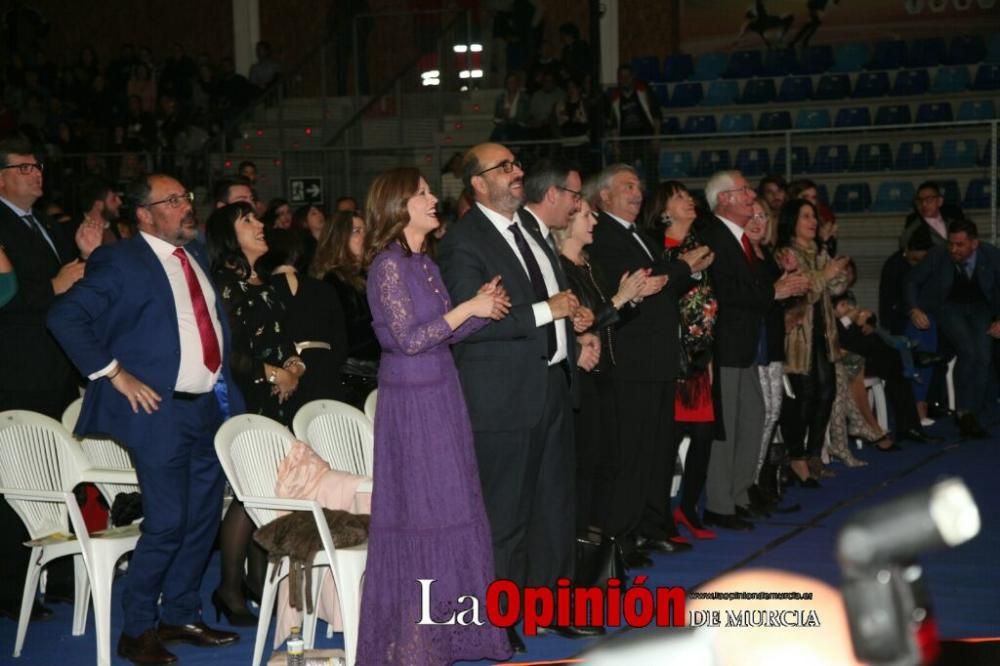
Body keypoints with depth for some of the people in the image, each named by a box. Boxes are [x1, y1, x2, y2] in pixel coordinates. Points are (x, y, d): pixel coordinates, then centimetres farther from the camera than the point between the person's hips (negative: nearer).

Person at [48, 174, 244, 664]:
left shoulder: (195, 255, 13)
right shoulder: (121, 262, -9)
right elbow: (66, 317, -15)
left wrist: (223, 380, 11)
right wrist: (115, 374, -16)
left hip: (211, 405, 7)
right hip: (161, 410, -7)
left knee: (203, 518, 12)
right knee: (166, 523, -7)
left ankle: (181, 614, 27)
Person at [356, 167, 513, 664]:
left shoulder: (424, 262, 12)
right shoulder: (389, 264, -14)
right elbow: (409, 338, -20)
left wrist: (483, 308, -2)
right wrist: (469, 308, -16)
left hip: (439, 394, 8)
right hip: (412, 399, -8)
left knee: (442, 510, 12)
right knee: (418, 515, -1)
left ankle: (437, 624, 22)